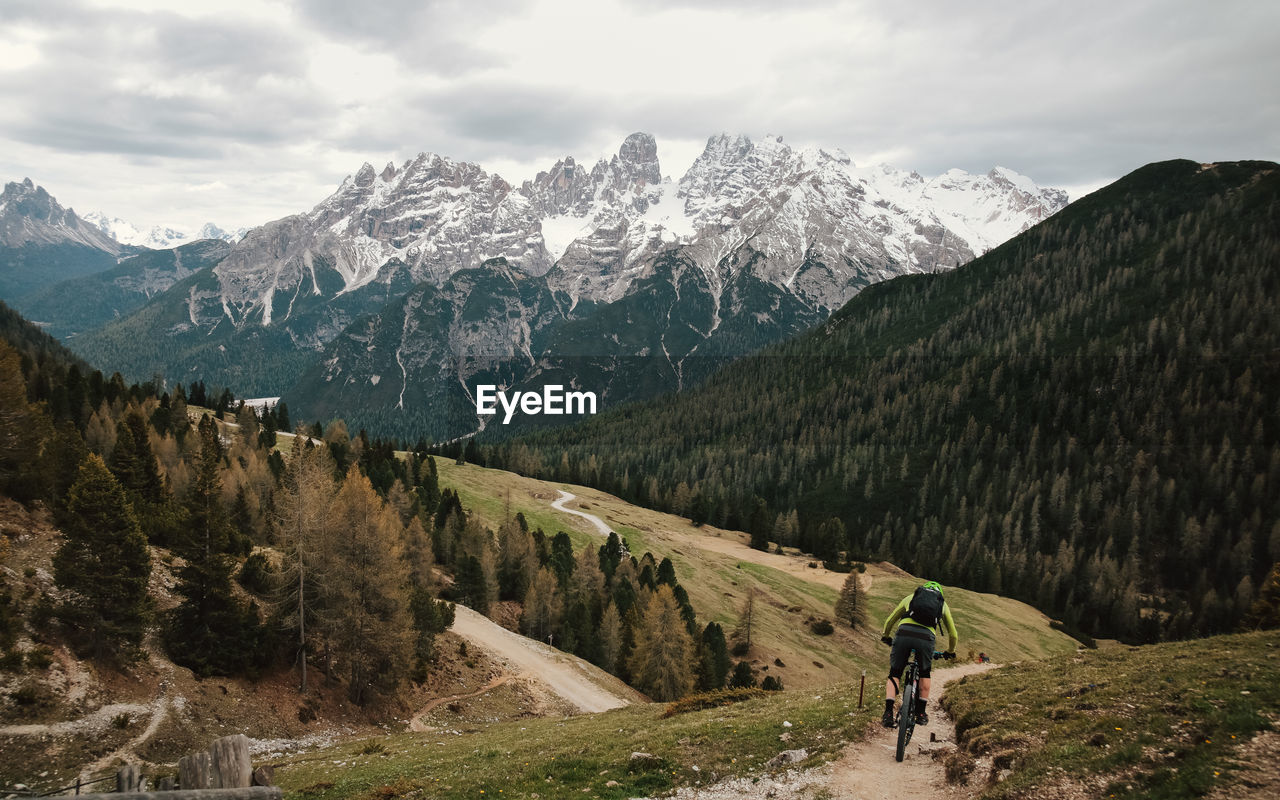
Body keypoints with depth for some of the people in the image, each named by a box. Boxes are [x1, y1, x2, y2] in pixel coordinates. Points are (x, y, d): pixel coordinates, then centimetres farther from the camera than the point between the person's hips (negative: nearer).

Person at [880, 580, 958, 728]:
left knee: (894, 675, 15)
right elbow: (953, 635, 35)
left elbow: (889, 621, 38)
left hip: (904, 633, 0)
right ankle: (921, 713, 26)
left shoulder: (911, 597, 32)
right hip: (926, 638, 0)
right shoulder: (942, 604, 31)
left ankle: (888, 713, 0)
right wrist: (950, 652, 53)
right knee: (924, 674, 27)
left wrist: (885, 637, 55)